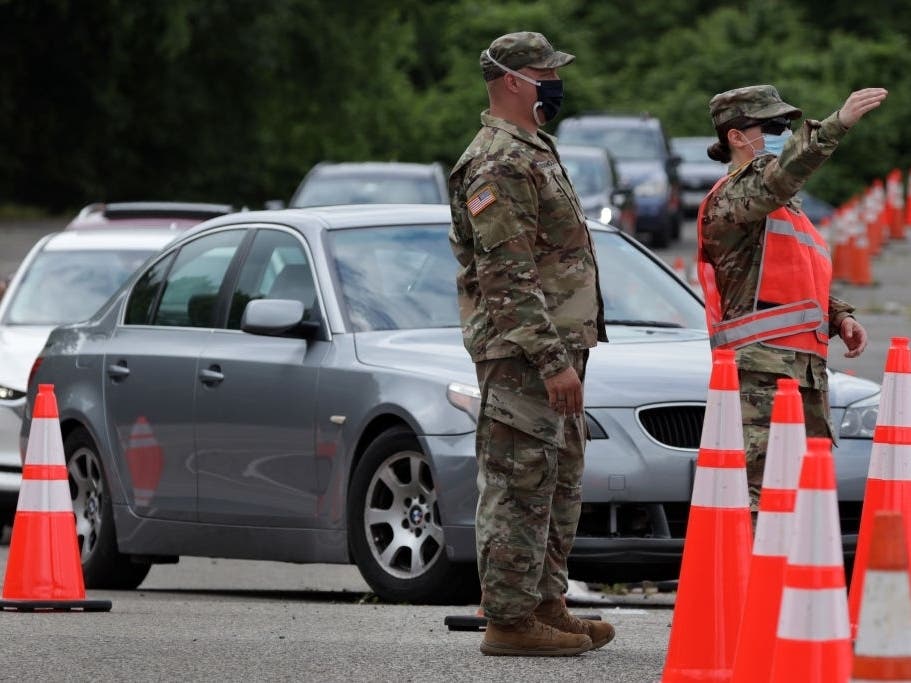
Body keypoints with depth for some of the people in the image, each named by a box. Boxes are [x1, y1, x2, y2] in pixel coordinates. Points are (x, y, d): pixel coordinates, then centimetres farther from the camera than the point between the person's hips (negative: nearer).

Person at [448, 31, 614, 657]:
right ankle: (510, 620, -5)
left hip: (558, 348, 11)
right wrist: (551, 360, -24)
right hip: (522, 351, -11)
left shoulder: (535, 153, 18)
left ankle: (546, 606, 21)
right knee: (520, 488, -7)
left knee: (559, 487, 14)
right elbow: (509, 278, -21)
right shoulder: (498, 165, -16)